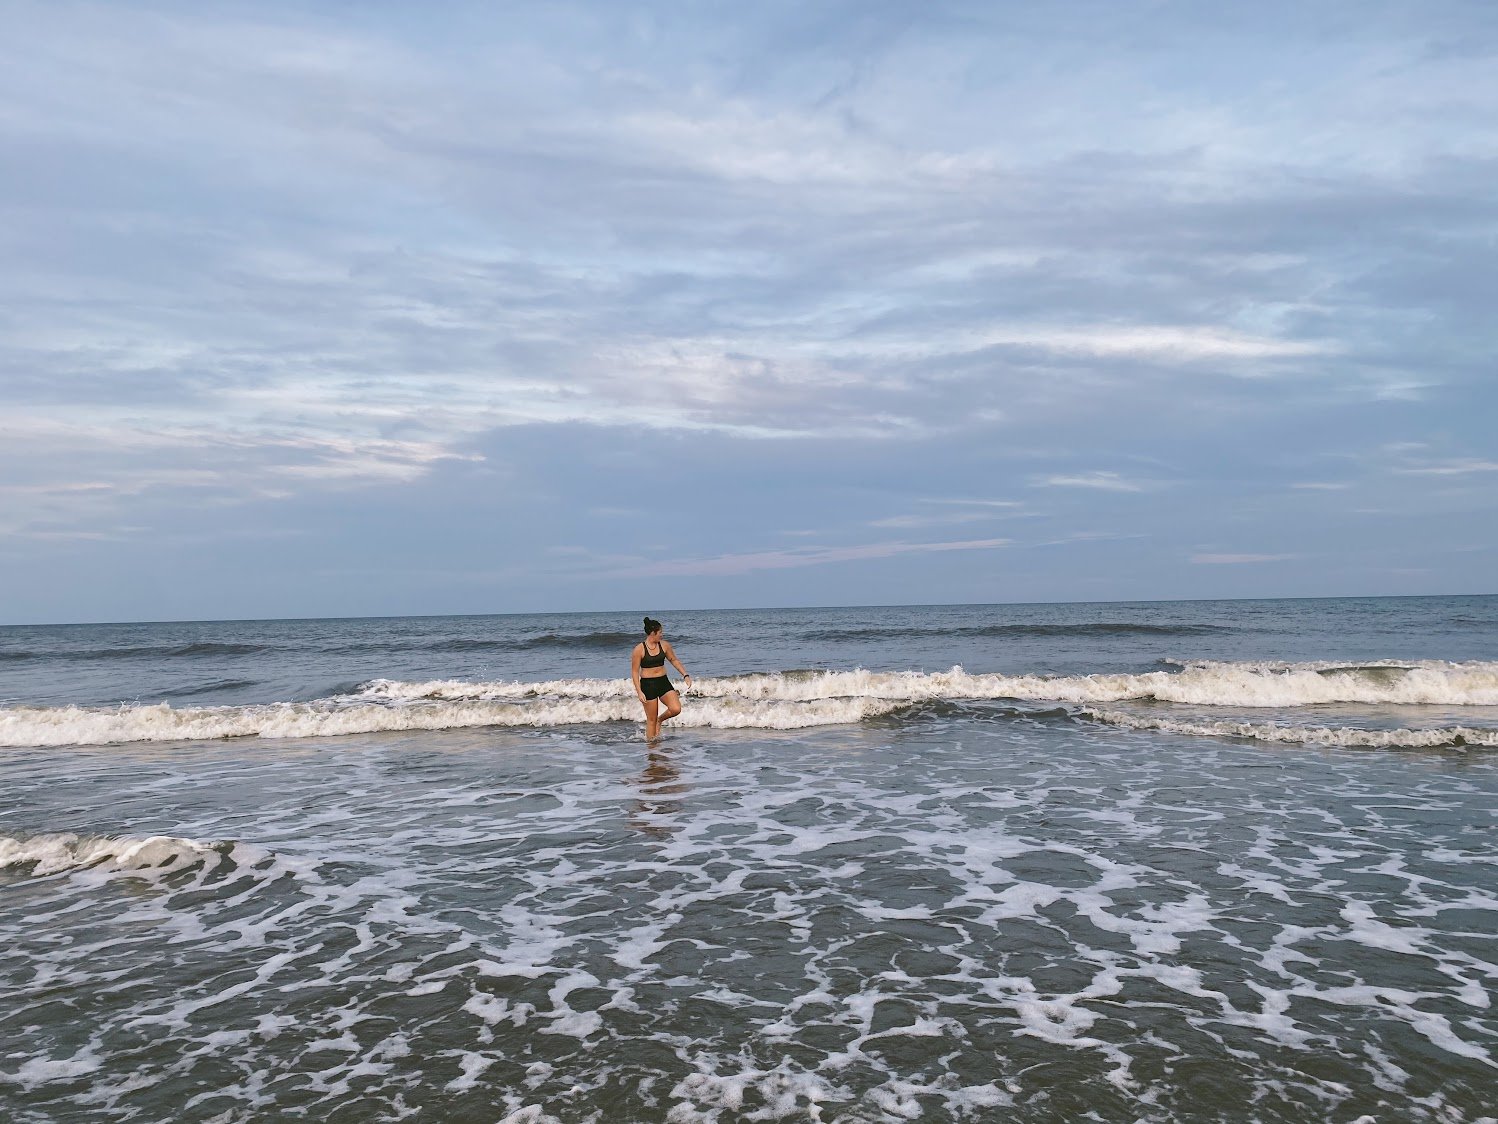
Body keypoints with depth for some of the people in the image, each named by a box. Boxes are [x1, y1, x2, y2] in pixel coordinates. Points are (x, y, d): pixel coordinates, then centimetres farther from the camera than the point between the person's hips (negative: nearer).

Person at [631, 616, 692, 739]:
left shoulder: (664, 645, 2)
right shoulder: (639, 649, -11)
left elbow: (674, 660, 17)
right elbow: (634, 671, -8)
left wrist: (686, 675, 7)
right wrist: (639, 692, -14)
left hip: (663, 682, 4)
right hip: (647, 684, -4)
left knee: (676, 709, -13)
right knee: (651, 719, 1)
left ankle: (660, 720, 18)